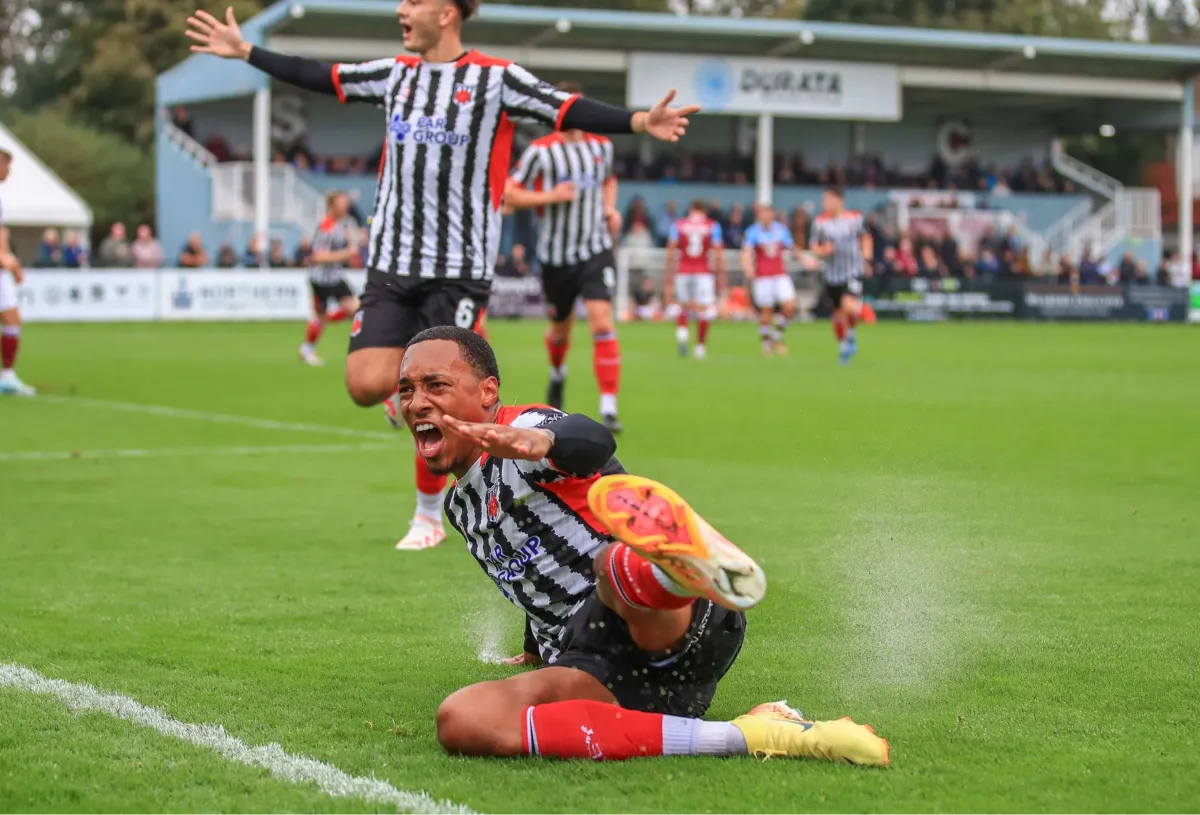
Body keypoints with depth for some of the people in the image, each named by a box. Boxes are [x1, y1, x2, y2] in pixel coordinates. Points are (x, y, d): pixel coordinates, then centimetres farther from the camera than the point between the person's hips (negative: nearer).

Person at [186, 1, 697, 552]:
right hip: (390, 263, 4)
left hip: (459, 270, -4)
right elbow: (319, 77, 18)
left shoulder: (495, 79, -6)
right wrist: (244, 52, 20)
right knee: (367, 385, -9)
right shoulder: (394, 75, 9)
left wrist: (639, 122, -29)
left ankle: (428, 515, 15)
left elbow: (570, 111, -14)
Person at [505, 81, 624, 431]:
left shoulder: (601, 146, 5)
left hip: (596, 250, 1)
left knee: (602, 323, -17)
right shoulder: (540, 150, -8)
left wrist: (610, 208, 7)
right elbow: (509, 194, -7)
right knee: (561, 327, 16)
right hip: (556, 254, -1)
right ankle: (557, 374, 51)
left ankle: (608, 408, -19)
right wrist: (550, 196, -19)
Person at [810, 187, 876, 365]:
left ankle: (851, 334, 6)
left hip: (853, 272, -2)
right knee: (838, 314, 9)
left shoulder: (855, 218, -1)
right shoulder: (820, 222, -2)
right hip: (832, 275, 2)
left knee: (849, 305, -25)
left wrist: (866, 250, -2)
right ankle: (843, 346, 34)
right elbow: (815, 247, 4)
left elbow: (865, 236, 16)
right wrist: (823, 250, -17)